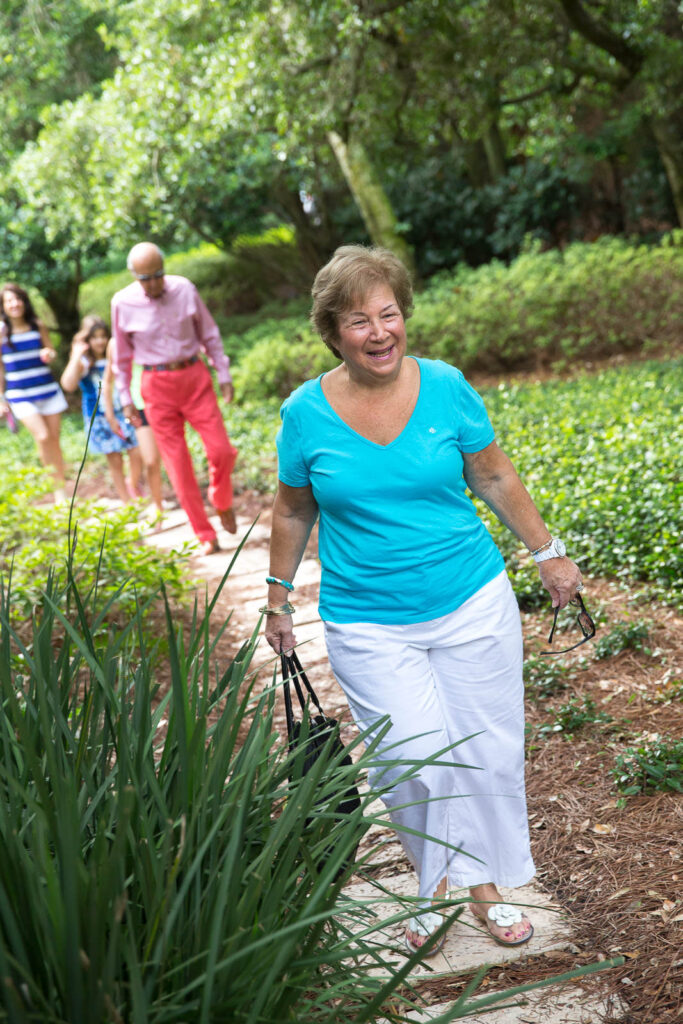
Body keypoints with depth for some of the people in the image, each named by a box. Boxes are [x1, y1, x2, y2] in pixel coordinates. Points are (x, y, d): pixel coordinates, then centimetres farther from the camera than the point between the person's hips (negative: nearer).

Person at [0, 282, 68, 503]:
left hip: (48, 389, 3)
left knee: (54, 439, 5)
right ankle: (56, 490, -2)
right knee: (42, 436, -16)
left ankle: (62, 488, 16)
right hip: (20, 394, -3)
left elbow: (51, 352, 12)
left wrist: (49, 354, -12)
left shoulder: (38, 326, 1)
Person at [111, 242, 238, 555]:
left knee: (221, 450, -4)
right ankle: (205, 537, 9)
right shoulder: (123, 303, -7)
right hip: (157, 386, -1)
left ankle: (222, 504, 28)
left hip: (194, 377, 1)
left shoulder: (184, 290, -4)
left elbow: (209, 334, 7)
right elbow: (122, 354, 4)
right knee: (178, 464, 0)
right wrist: (126, 400, 6)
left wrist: (224, 374, 6)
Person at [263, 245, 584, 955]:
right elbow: (293, 511, 7)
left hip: (473, 605, 2)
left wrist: (548, 552, 10)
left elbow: (494, 478, 7)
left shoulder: (446, 387, -5)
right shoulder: (307, 412, -6)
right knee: (415, 760, -3)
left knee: (485, 749, 9)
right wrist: (278, 599, 12)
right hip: (368, 624, -1)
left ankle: (483, 882, 31)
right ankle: (434, 881, 24)